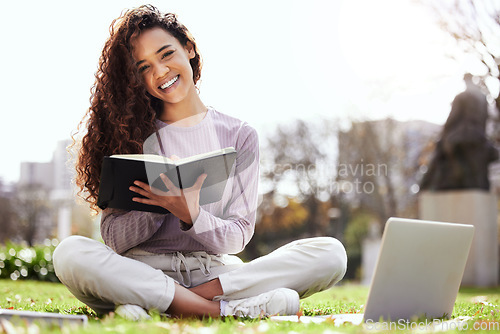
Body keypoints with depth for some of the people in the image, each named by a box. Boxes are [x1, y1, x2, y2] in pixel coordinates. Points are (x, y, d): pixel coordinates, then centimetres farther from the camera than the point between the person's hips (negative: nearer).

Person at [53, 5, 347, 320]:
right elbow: (113, 238, 1)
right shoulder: (133, 135, 7)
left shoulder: (240, 136, 8)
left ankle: (152, 305, -27)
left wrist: (190, 216, -19)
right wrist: (162, 203, -18)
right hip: (144, 268, -1)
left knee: (331, 253, -22)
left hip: (216, 270, 2)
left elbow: (237, 237, 2)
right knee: (70, 253, -33)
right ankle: (224, 309, -29)